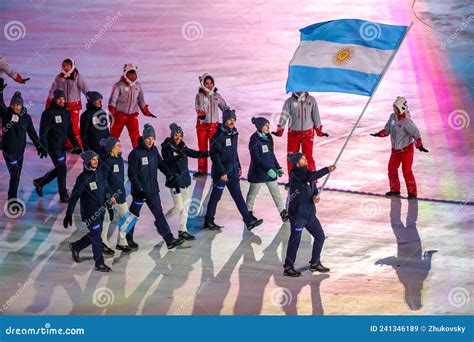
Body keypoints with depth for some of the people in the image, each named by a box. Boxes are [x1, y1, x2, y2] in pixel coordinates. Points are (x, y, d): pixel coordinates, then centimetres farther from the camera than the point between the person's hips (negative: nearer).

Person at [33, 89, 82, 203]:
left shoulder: (66, 112, 11)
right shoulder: (49, 113, -11)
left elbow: (69, 130, 18)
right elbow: (43, 131, -14)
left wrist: (75, 143, 10)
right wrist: (43, 147, -20)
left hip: (62, 146, 8)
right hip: (53, 146, -8)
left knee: (59, 169, 14)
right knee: (62, 169, -10)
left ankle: (39, 182, 34)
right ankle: (64, 196, -3)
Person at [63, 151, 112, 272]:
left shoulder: (101, 173, 2)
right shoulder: (83, 178, -16)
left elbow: (106, 190, 15)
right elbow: (74, 197, -15)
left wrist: (109, 207, 19)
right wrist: (69, 214, -16)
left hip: (100, 210, 7)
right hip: (89, 212, -7)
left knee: (95, 235, 16)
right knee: (96, 236, -5)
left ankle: (75, 246, 38)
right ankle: (99, 263, 4)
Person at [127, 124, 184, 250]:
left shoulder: (154, 150, 3)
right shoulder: (136, 153, -16)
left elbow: (161, 164, 15)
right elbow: (132, 174, -17)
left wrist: (172, 177, 8)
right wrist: (140, 190, -21)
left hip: (153, 190, 6)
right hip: (140, 191, -6)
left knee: (159, 213, 3)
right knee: (134, 215, 9)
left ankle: (169, 240, 0)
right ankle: (128, 239, 26)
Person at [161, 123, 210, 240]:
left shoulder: (182, 146, 7)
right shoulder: (167, 147, -13)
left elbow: (193, 153, 7)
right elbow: (168, 160, -25)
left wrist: (208, 153, -5)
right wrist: (179, 156, -42)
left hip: (184, 179, 8)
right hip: (175, 180, -8)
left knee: (186, 204, 10)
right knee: (179, 207, -7)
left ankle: (182, 230, 19)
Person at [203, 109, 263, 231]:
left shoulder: (233, 133, 9)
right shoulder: (218, 135, -16)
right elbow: (214, 155, -18)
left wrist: (238, 167, 18)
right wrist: (222, 173, -19)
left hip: (233, 171, 7)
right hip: (221, 172, -7)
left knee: (238, 196, 5)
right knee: (216, 197, 4)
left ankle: (249, 220, 2)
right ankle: (208, 221, 16)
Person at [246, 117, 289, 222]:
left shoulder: (268, 137, 6)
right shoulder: (254, 139, -16)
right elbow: (256, 158, -21)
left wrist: (278, 167, 13)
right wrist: (268, 169, -26)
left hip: (270, 170, 6)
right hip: (258, 172, -6)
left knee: (276, 192, 2)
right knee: (253, 193, 10)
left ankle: (283, 213, 1)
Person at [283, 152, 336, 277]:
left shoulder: (307, 173, 9)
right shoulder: (295, 174, -16)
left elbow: (314, 188, 16)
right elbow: (311, 176, -32)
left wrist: (315, 196, -7)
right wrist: (327, 170, -29)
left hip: (310, 213, 8)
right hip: (297, 214, -8)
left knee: (320, 236, 13)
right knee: (295, 241, -2)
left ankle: (315, 263, 27)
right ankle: (288, 268, 9)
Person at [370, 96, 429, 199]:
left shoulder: (406, 121, -23)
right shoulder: (392, 117, -1)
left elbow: (416, 133, -22)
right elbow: (387, 129, 14)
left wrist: (420, 145, -31)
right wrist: (379, 134, 2)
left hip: (406, 149, -8)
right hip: (396, 150, 8)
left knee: (406, 171, -12)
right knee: (392, 169, 11)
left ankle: (412, 193, -4)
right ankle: (395, 190, 25)